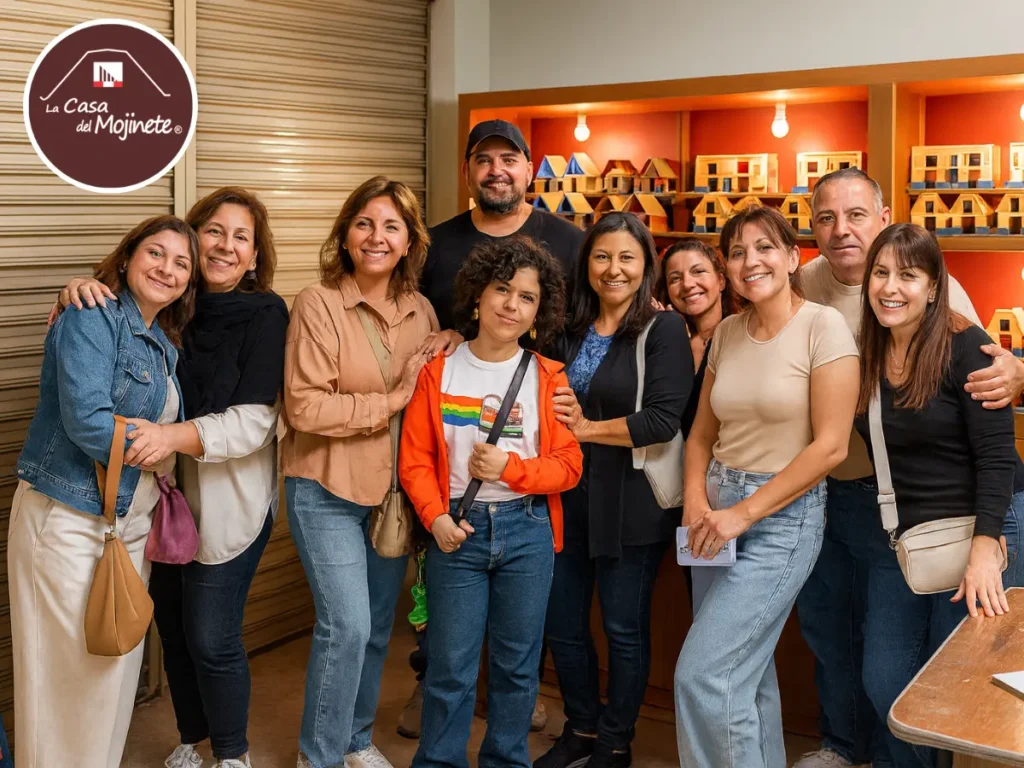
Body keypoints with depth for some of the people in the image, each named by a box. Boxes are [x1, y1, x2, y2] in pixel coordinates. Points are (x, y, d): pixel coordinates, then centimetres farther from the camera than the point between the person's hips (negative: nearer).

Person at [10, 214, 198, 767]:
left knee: (117, 665, 14)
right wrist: (160, 453, -12)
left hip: (132, 522, 8)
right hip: (70, 520, -8)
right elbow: (87, 420, -24)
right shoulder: (93, 318, -13)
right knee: (73, 672, 0)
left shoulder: (165, 342, 12)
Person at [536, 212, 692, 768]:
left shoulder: (663, 330, -9)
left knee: (624, 627, 8)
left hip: (631, 501, -6)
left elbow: (664, 420, -19)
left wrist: (586, 428, -17)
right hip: (567, 495, 6)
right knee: (561, 623, 14)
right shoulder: (568, 328, 8)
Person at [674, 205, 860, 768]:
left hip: (783, 515, -6)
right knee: (747, 669, 15)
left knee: (702, 674, -11)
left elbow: (830, 446, -15)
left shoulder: (823, 326, -11)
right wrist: (696, 496, -6)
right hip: (719, 510, 6)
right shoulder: (728, 332, 8)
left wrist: (744, 513, -16)